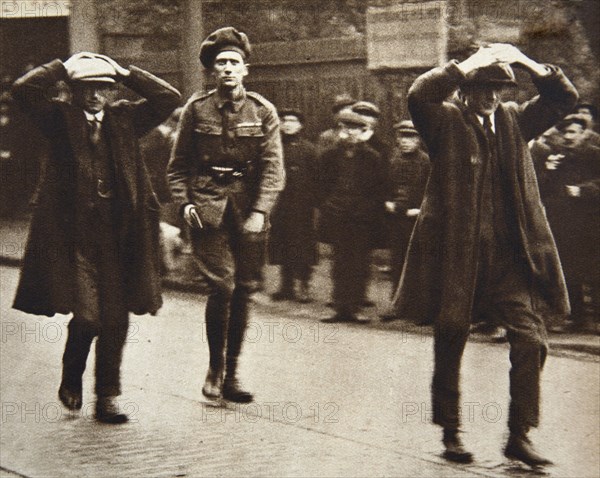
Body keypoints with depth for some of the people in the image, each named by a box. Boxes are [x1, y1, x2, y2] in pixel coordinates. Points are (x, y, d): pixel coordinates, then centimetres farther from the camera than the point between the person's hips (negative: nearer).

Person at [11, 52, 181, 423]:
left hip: (118, 234, 3)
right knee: (86, 316, -9)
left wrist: (127, 74, 7)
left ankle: (108, 397, 15)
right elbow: (25, 89, -7)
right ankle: (71, 379, 20)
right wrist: (64, 68, 2)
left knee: (115, 319, 3)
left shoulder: (126, 119, 12)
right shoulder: (61, 119, 5)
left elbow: (169, 98, 6)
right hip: (74, 234, -3)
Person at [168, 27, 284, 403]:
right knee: (222, 284, -14)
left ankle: (231, 374, 16)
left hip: (248, 207, 2)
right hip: (208, 206, -1)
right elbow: (179, 164, 10)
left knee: (243, 290, 4)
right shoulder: (196, 109, 3)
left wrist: (260, 212, -14)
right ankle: (215, 368, 4)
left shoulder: (262, 111, 2)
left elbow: (273, 167, -3)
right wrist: (184, 202, -4)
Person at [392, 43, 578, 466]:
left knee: (531, 339, -7)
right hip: (456, 254, -3)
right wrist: (468, 64, -20)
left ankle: (519, 435, 2)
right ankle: (451, 434, 21)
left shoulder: (514, 121, 11)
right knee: (450, 345, 7)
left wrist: (526, 62, -1)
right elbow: (418, 95, -21)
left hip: (508, 256, 3)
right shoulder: (446, 122, -2)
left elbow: (564, 98, 12)